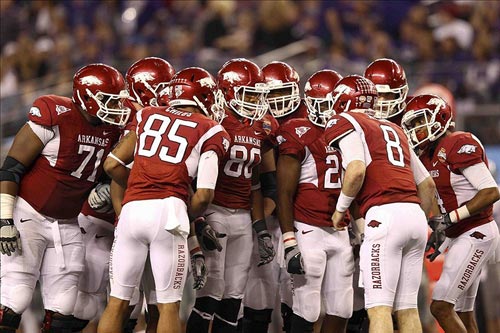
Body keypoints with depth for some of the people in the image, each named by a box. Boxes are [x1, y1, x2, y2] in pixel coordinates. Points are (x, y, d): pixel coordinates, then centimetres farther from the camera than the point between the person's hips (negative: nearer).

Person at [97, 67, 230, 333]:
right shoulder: (210, 132, 8)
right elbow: (204, 194, -1)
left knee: (117, 301, 10)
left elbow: (112, 165, 17)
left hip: (132, 209, 3)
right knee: (169, 305, 5)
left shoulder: (148, 116, 19)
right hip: (168, 211, -3)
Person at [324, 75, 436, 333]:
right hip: (415, 214, 7)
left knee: (379, 307, -9)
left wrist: (340, 209, 2)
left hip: (384, 215, -7)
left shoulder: (344, 123, 6)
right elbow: (427, 184, 28)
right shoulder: (393, 130, 28)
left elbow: (357, 170, -11)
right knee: (406, 307, 9)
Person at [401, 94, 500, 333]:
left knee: (441, 306, -15)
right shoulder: (427, 158, 12)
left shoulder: (460, 145, -15)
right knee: (462, 313, 12)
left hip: (477, 234, -10)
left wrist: (450, 218, -21)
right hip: (459, 237, 10)